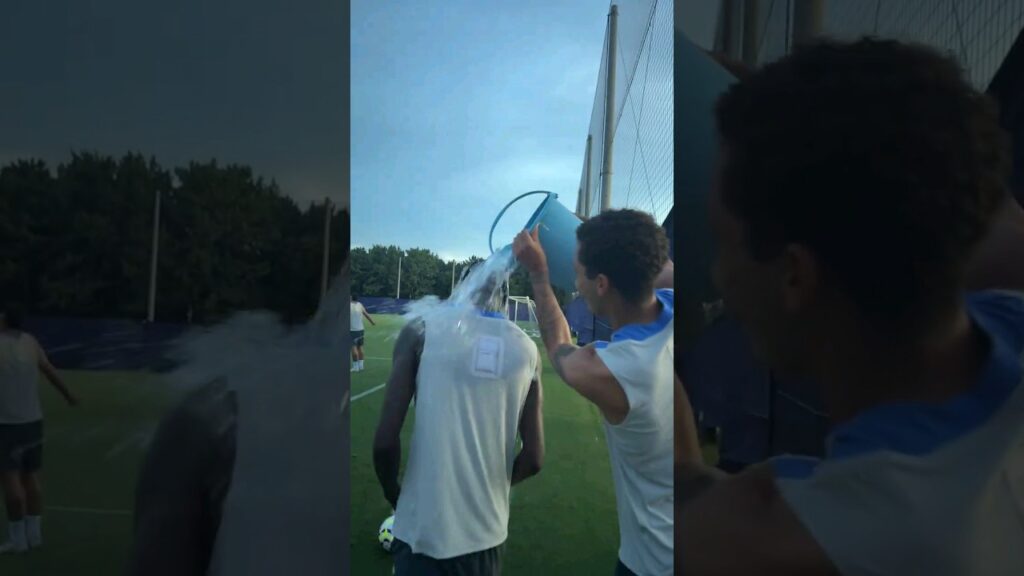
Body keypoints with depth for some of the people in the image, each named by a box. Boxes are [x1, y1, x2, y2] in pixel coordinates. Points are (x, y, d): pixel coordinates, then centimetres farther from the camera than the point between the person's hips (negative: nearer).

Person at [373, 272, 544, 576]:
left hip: (425, 530, -3)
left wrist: (394, 495, 8)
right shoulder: (527, 349, 1)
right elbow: (533, 459, 1)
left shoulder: (422, 329, -7)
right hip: (487, 533, 4)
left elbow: (385, 441, -11)